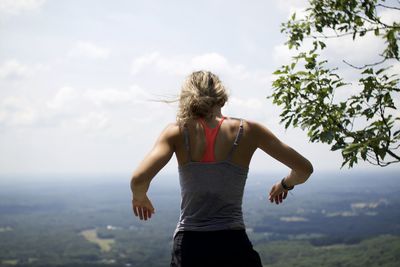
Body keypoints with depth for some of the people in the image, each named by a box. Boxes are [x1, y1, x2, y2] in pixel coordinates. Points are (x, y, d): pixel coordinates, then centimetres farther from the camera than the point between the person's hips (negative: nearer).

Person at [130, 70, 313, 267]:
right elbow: (304, 169, 4)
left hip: (188, 248, 1)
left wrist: (139, 197, 8)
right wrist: (285, 184, 25)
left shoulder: (177, 132, -2)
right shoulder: (248, 131, -1)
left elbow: (138, 179, -15)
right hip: (234, 246, 0)